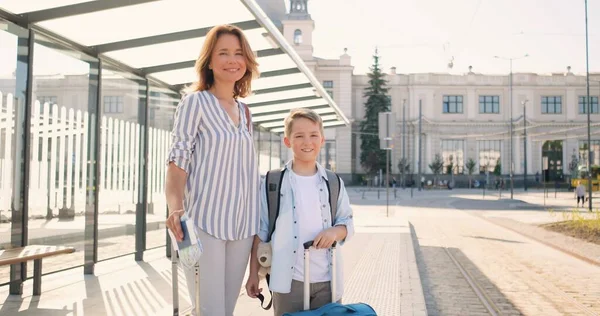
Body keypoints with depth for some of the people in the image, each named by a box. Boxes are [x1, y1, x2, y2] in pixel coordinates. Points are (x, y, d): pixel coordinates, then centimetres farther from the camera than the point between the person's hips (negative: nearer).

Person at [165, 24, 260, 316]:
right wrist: (175, 208, -27)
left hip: (242, 225, 6)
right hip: (203, 222, -6)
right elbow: (178, 161, -9)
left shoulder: (244, 112, 14)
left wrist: (261, 219, 14)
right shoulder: (195, 101, -3)